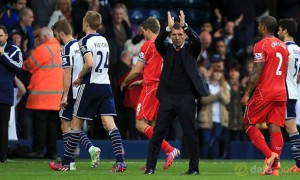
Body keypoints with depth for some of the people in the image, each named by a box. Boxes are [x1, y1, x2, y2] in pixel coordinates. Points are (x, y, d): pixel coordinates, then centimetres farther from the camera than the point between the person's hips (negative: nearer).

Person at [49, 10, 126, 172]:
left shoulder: (85, 41, -9)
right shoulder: (104, 40, 14)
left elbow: (89, 63, -23)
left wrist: (79, 77, -7)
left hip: (90, 85, -6)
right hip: (106, 85, 6)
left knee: (76, 124, 5)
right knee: (109, 124, -2)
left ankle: (65, 163, 11)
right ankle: (120, 161, -16)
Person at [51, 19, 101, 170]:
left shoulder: (67, 48, -13)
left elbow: (67, 73, -18)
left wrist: (65, 95, -18)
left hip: (72, 92, -8)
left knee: (66, 125, 0)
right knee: (74, 126, 16)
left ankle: (70, 162, -1)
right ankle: (91, 149, -4)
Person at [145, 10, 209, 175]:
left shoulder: (190, 49, 7)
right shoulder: (167, 49, 10)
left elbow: (197, 41, -13)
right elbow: (157, 42, -9)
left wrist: (184, 25, -21)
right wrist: (169, 27, -20)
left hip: (186, 97, -1)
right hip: (168, 97, 1)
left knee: (191, 134, 0)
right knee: (158, 132, -2)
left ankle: (194, 167, 9)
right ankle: (150, 166, 1)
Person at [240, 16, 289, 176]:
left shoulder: (261, 45, -10)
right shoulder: (283, 46, 13)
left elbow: (256, 73, -14)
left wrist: (246, 94, -11)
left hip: (264, 92, -6)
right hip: (281, 92, 6)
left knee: (249, 124, 5)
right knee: (275, 128, 3)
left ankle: (269, 155, -11)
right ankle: (274, 166, -4)